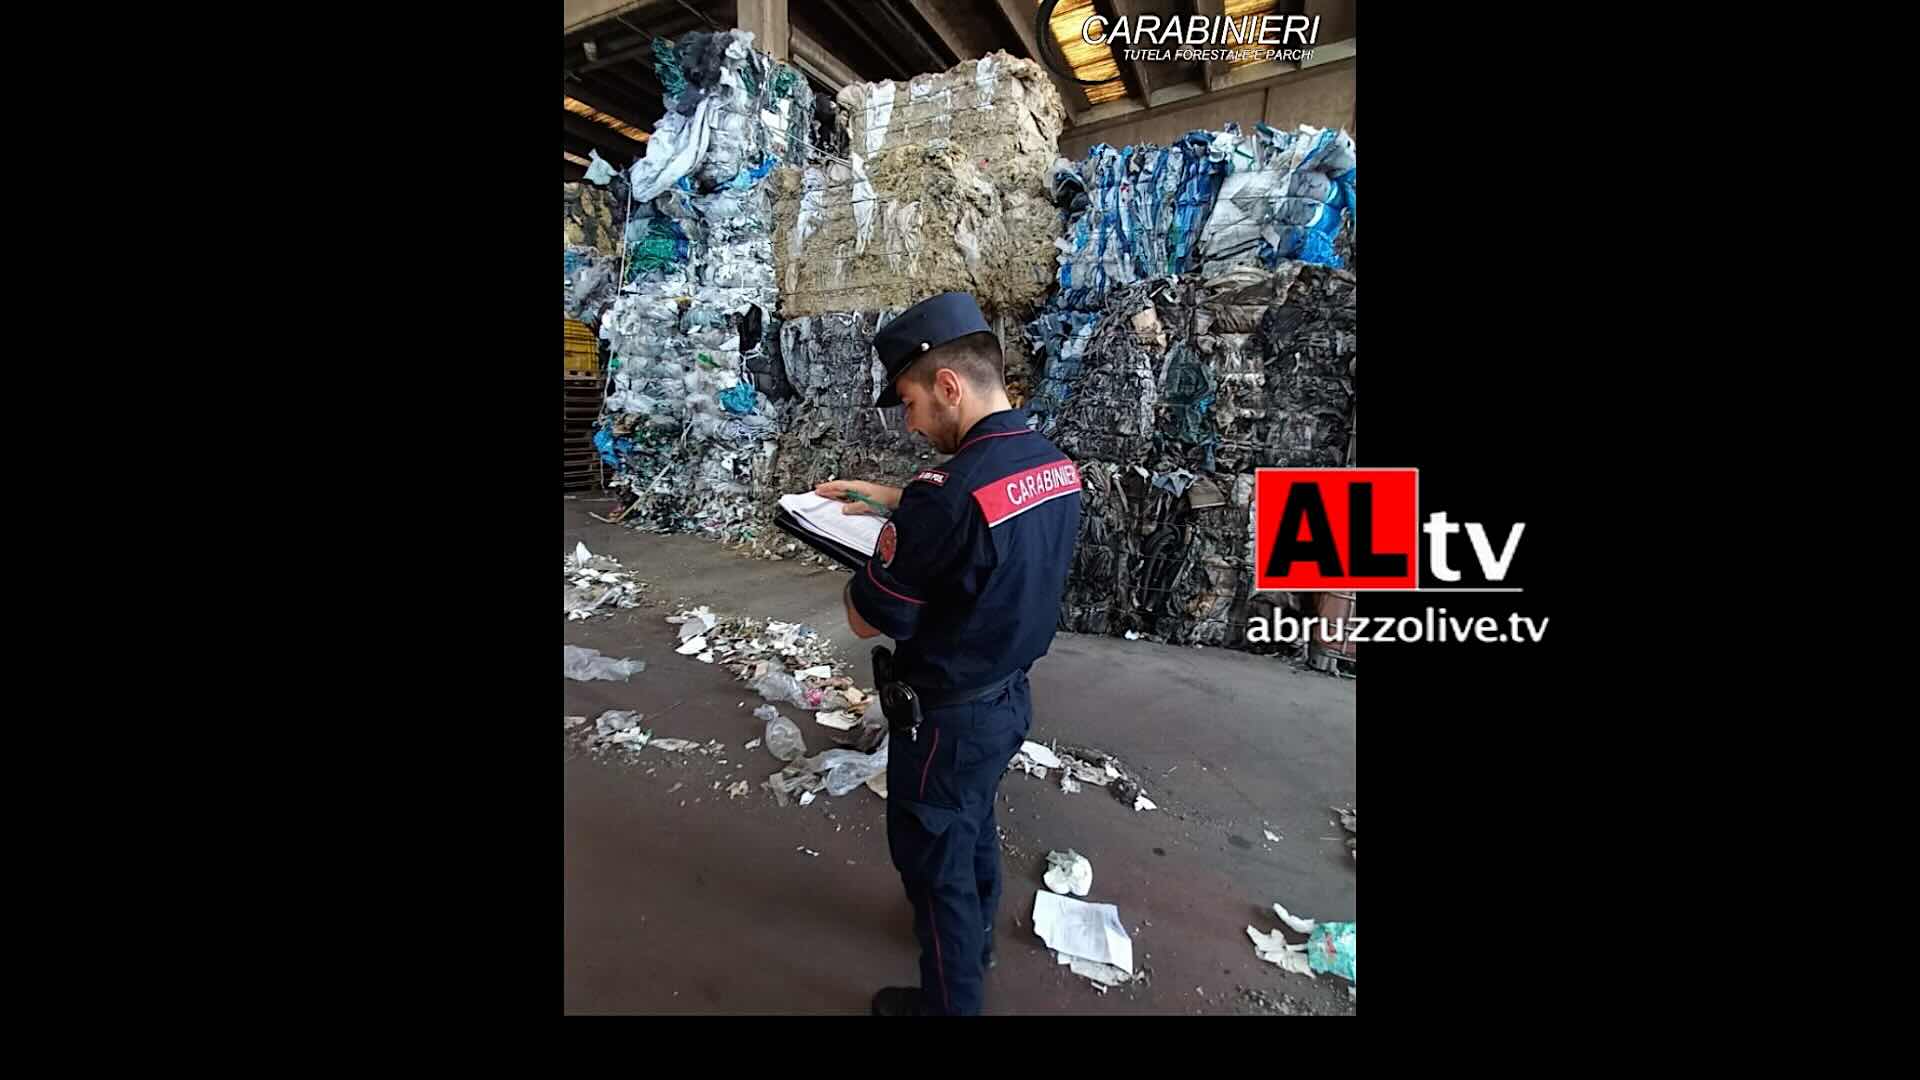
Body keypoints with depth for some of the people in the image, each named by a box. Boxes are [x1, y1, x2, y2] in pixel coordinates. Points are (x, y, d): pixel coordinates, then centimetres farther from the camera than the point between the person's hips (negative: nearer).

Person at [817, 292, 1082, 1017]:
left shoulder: (948, 494, -33)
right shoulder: (1056, 465, -6)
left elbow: (867, 621, -21)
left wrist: (888, 543, -5)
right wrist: (889, 497, 15)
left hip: (948, 717, -8)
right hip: (1011, 696, 8)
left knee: (932, 855, 16)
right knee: (975, 826, 30)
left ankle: (949, 1001, 39)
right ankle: (975, 939, 55)